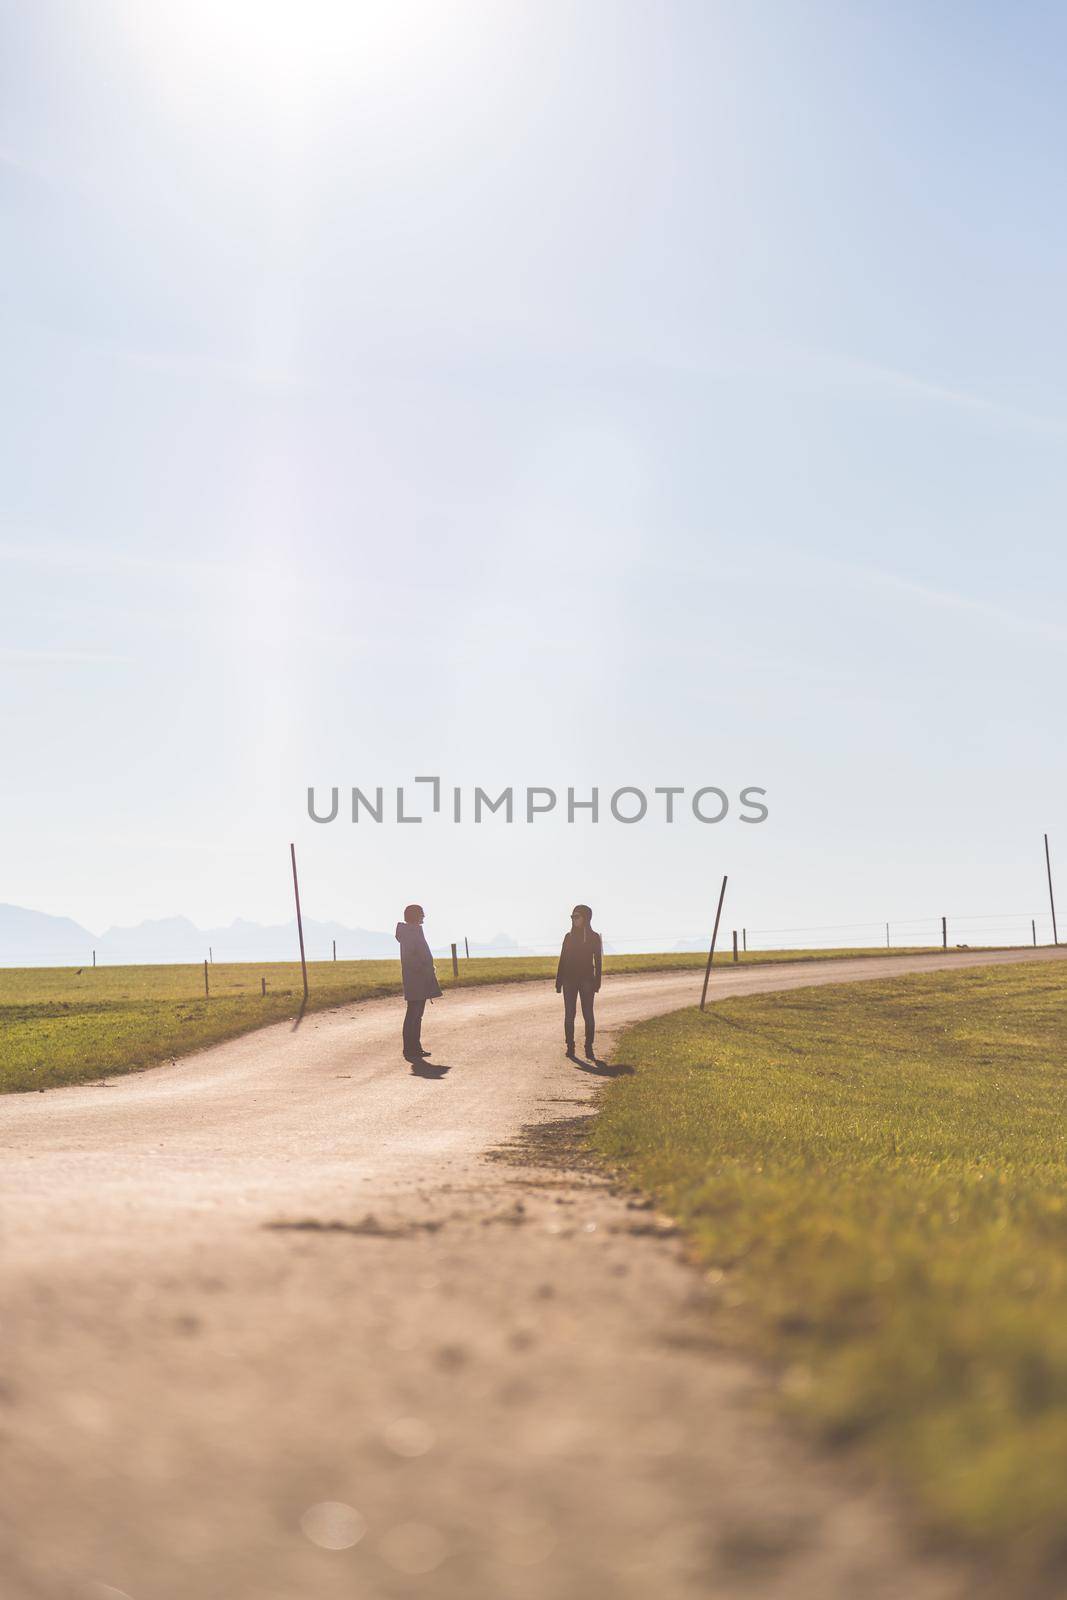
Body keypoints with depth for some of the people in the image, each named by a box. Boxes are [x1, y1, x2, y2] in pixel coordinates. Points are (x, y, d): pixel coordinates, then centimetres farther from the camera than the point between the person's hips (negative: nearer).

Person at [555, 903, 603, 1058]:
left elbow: (598, 961, -1)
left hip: (586, 980, -3)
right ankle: (570, 1046, 5)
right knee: (569, 1014, 1)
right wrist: (558, 982, 5)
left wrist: (597, 982, -8)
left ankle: (589, 1047, 1)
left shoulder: (594, 937, 0)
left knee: (588, 1014, -4)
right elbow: (562, 960, 8)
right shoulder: (568, 936, 8)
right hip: (569, 980, 3)